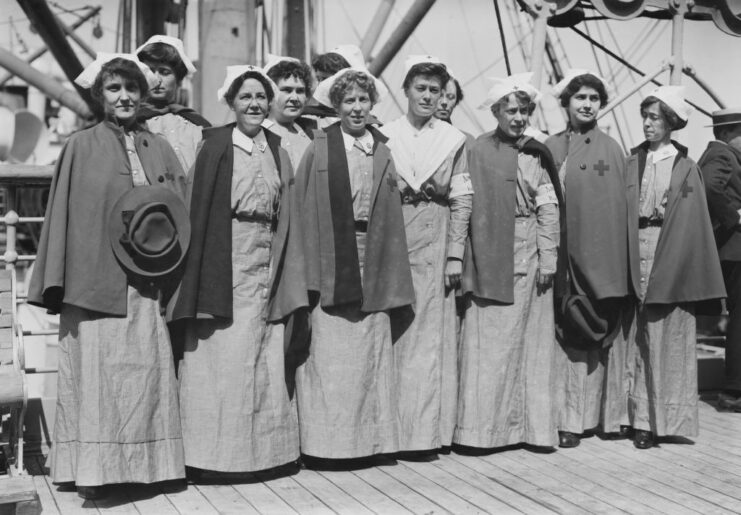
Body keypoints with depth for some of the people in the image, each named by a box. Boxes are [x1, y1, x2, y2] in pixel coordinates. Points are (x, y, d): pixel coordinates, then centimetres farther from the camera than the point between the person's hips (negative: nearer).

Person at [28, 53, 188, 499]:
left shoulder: (159, 148, 12)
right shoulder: (81, 147, 4)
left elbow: (181, 209, 13)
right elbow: (65, 215, 1)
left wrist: (162, 232, -5)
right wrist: (59, 284, -5)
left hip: (146, 285, 3)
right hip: (95, 282, -3)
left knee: (146, 370, 4)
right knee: (97, 371, -3)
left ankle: (145, 463, 14)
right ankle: (94, 469, 4)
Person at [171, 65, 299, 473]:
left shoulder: (277, 151, 14)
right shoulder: (214, 145, 0)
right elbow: (199, 209, -6)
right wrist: (204, 269, -13)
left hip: (264, 259, 4)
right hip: (224, 259, -4)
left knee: (263, 354, 5)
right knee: (221, 354, -3)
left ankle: (261, 445, 14)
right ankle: (216, 450, 6)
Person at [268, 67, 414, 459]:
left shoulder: (383, 150, 9)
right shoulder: (320, 148, -1)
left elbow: (391, 216, 10)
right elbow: (303, 210, -3)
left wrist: (391, 278, 5)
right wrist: (307, 275, -10)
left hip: (372, 262, 3)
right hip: (331, 263, -3)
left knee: (370, 354, 7)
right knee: (328, 356, -1)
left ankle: (370, 436, 18)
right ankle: (328, 440, 9)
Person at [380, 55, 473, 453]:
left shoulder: (454, 140, 8)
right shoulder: (384, 136, 5)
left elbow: (462, 200, 6)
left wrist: (456, 253, -2)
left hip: (435, 244, 1)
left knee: (432, 335, 1)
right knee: (393, 334, -1)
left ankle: (428, 429, 8)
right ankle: (390, 430, 8)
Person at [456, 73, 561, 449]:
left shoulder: (538, 154, 9)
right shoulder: (479, 152, 0)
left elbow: (548, 209, 6)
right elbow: (468, 206, -4)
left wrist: (548, 258, -1)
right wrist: (467, 260, -10)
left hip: (529, 256, 3)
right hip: (491, 253, -3)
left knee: (529, 340, 5)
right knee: (488, 341, -2)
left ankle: (528, 424, 13)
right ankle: (482, 425, 6)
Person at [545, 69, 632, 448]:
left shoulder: (611, 149, 6)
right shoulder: (551, 149, 8)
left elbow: (620, 207, 1)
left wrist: (620, 263, -5)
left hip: (601, 257, -1)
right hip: (562, 256, 1)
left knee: (601, 335, 3)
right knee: (565, 337, 1)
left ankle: (599, 412, 13)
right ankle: (567, 417, 8)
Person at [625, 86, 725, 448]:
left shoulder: (686, 168, 3)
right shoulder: (632, 163, 9)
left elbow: (693, 225, 0)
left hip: (672, 259, -2)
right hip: (638, 255, 2)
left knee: (670, 337, 2)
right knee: (642, 339, 2)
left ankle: (669, 416, 11)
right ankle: (644, 418, 8)